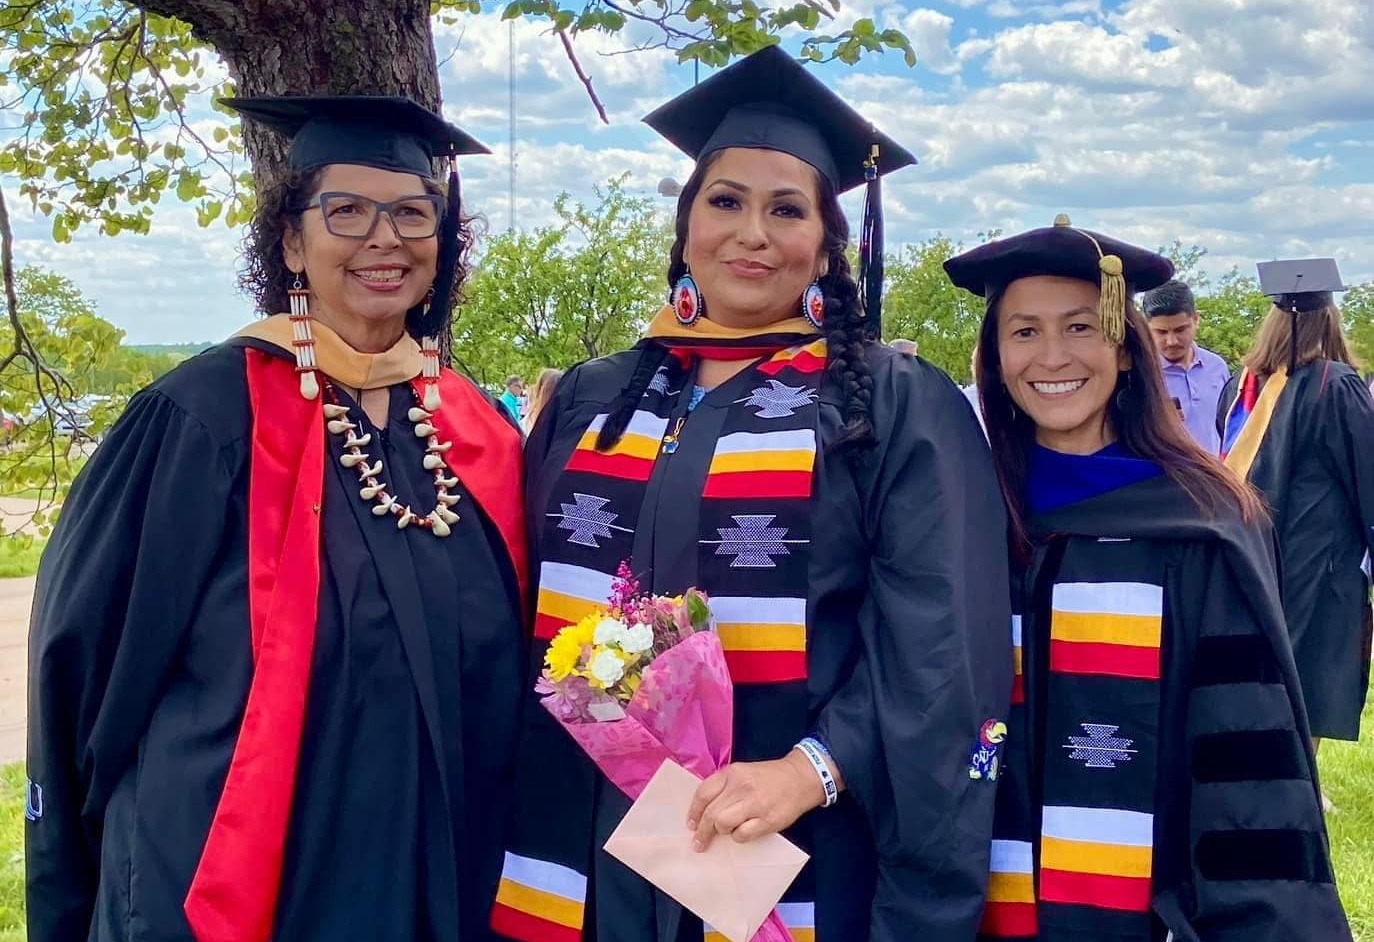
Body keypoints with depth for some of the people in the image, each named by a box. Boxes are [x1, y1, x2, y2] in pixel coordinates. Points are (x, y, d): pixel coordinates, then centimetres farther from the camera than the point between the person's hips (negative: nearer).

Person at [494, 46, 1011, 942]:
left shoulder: (900, 410, -2)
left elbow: (939, 644, -10)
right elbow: (523, 608, 11)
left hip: (789, 865, -3)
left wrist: (811, 769, -23)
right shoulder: (590, 401, 8)